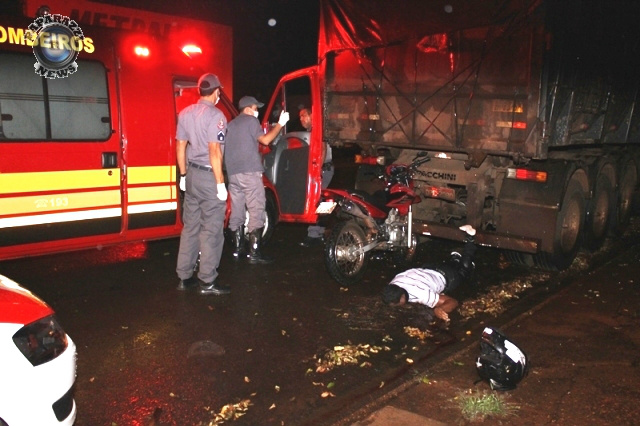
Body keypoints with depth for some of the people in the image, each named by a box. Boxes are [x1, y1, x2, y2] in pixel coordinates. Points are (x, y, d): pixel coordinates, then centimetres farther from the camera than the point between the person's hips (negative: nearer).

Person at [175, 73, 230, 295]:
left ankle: (184, 276, 20)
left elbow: (180, 147, 13)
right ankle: (207, 281, 4)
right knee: (211, 229, -1)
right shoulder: (215, 115, -13)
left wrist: (183, 175, 20)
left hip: (192, 174, 8)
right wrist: (220, 183, -16)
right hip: (209, 177, -8)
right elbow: (214, 152, -19)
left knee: (190, 226, 14)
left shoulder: (185, 113, 10)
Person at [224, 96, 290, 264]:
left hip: (233, 174, 8)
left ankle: (237, 249, 16)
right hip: (250, 173, -8)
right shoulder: (251, 120, 0)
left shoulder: (231, 124, 22)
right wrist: (280, 124, -3)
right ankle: (254, 253, -9)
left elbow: (227, 149, 25)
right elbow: (265, 140, -11)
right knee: (256, 212, -7)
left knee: (236, 212, 11)